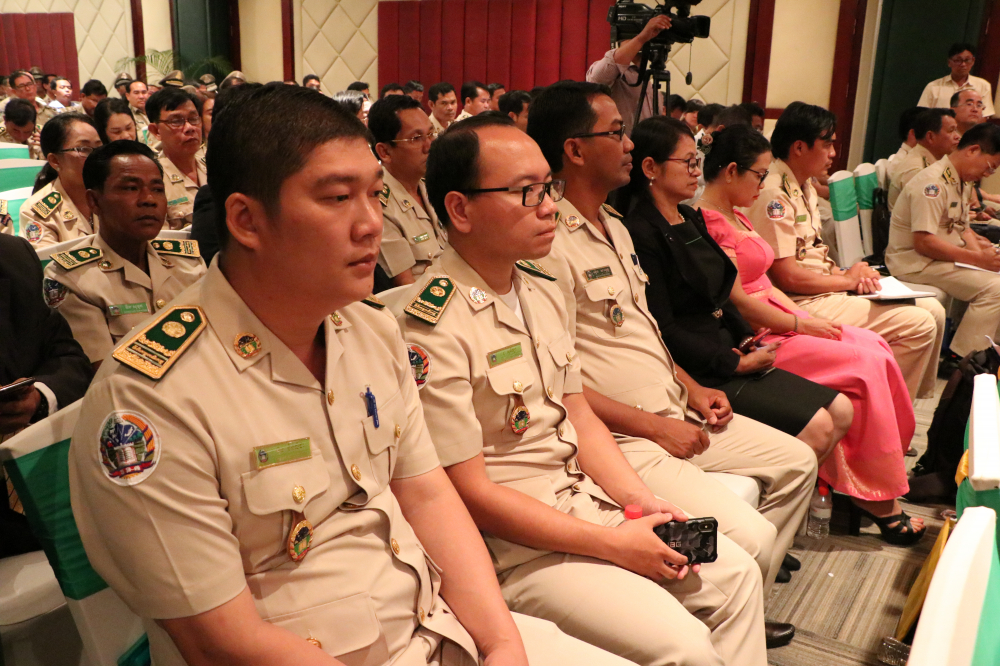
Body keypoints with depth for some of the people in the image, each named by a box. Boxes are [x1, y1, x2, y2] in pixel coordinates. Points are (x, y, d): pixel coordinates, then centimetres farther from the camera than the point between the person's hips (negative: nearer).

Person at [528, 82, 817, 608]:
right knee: (750, 537, -19)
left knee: (797, 462, 15)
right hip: (623, 436, -10)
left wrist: (690, 388, 10)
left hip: (674, 414, 10)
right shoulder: (551, 244, -18)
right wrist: (654, 426, -16)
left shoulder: (615, 227, 15)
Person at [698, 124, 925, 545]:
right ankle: (876, 497, -3)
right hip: (754, 338, -10)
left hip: (779, 320, 10)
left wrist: (809, 318, 4)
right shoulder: (709, 222, -15)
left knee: (875, 346, -2)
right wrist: (801, 324, -11)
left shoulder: (735, 218, 18)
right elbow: (736, 300, -20)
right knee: (866, 364, -15)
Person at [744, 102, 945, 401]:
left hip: (826, 289, 10)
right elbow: (788, 276, -22)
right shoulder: (773, 194, -19)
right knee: (918, 325, -15)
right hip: (802, 303, -10)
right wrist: (847, 279, -8)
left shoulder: (805, 186, 14)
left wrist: (845, 272, -2)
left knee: (932, 310, 5)